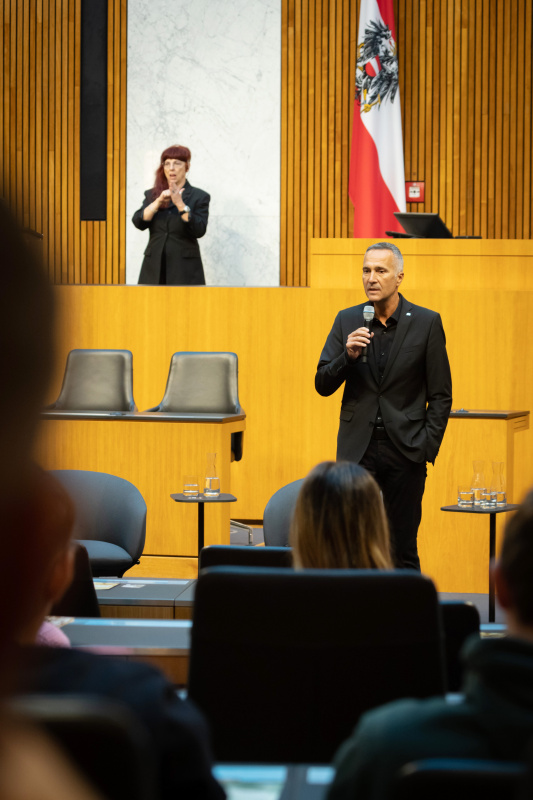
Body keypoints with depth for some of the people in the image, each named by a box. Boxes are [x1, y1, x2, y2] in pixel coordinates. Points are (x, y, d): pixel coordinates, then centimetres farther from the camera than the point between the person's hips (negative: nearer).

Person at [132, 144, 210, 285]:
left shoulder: (199, 197, 5)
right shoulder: (151, 195, 14)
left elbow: (199, 231, -9)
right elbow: (138, 222, -1)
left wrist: (180, 204, -18)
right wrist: (158, 202, -15)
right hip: (154, 269, 3)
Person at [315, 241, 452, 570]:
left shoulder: (426, 323, 0)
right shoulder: (347, 321, 7)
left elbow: (441, 395, 3)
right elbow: (323, 385, 7)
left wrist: (427, 447, -5)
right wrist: (348, 356, -11)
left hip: (404, 451, -2)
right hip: (358, 450, 2)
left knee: (403, 549, 1)